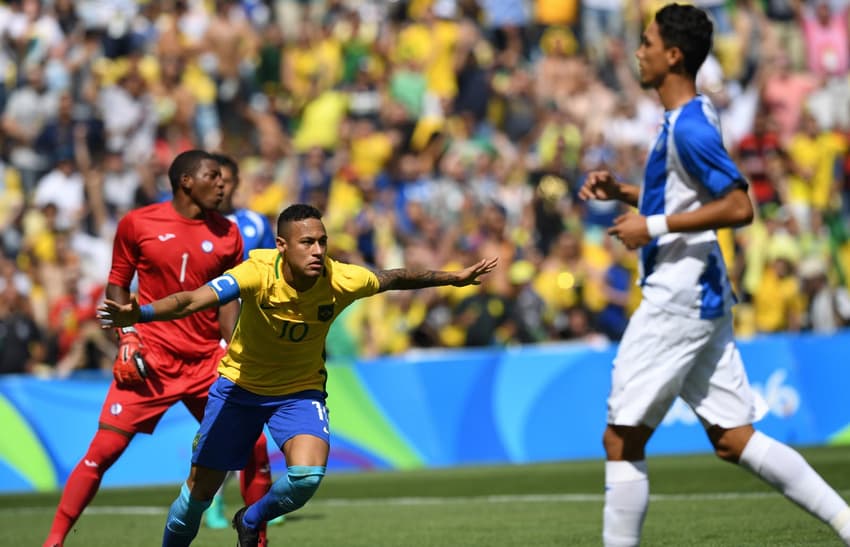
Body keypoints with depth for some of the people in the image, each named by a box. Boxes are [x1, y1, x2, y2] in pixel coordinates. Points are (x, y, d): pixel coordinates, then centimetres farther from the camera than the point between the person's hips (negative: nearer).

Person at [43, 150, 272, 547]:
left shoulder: (227, 234, 6)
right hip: (149, 360, -3)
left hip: (207, 361, 3)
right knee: (104, 449, -10)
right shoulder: (137, 224, -1)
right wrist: (126, 336, -5)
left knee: (254, 447, -3)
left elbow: (228, 301, 9)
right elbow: (117, 284, 8)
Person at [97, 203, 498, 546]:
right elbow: (194, 300, -44)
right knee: (201, 488, 5)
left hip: (301, 391, 1)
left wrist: (455, 278, 8)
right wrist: (140, 313, -61)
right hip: (239, 384, -1)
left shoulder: (341, 281, -22)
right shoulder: (258, 274, -31)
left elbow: (394, 279, 0)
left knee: (307, 474, -24)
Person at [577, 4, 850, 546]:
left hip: (678, 299, -10)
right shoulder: (690, 118, 14)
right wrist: (621, 191, 15)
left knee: (623, 439, -4)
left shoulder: (688, 129, -16)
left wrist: (654, 226, -20)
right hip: (700, 297, 10)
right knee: (733, 439, 9)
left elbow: (738, 207, -23)